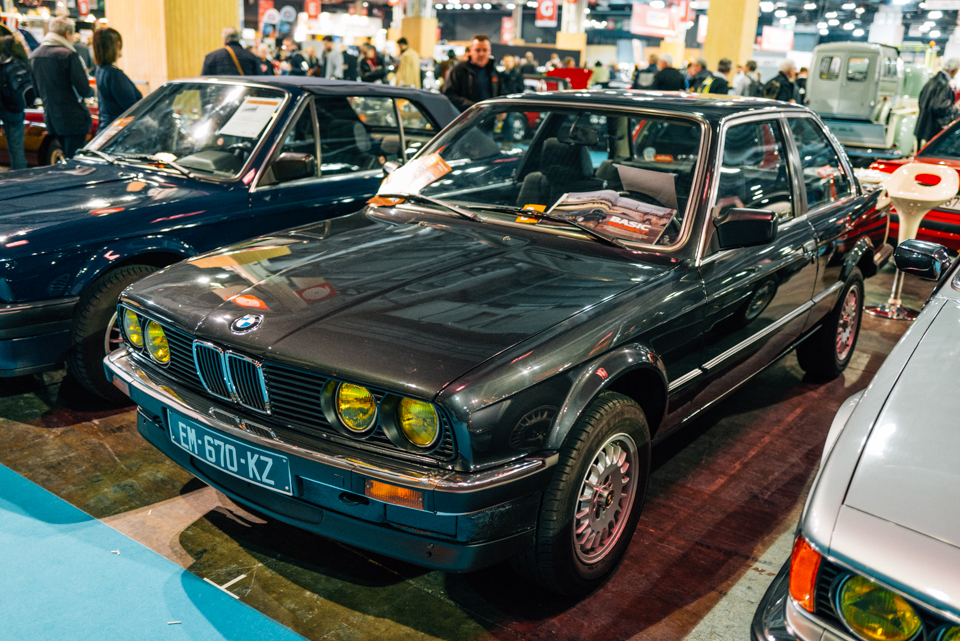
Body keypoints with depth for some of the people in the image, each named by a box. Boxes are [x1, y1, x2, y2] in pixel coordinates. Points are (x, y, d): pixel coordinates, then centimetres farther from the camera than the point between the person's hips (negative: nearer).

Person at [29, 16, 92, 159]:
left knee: (68, 159, 19)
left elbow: (36, 90, 16)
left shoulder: (33, 56, 9)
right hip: (73, 119, -8)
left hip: (51, 119, 8)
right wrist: (91, 90, 5)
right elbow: (84, 90, -17)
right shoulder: (68, 55, -16)